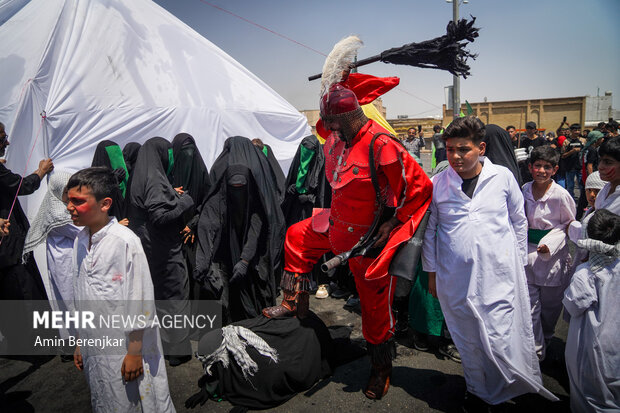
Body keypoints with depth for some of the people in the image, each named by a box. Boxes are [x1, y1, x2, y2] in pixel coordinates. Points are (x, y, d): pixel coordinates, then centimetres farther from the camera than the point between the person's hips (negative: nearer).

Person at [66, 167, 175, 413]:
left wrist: (134, 352, -15)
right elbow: (80, 299, 12)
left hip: (125, 347, -7)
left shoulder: (126, 241, -20)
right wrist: (80, 343, 15)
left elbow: (140, 301, -18)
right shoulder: (80, 241, 3)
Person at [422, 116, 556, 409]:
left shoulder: (502, 177, -1)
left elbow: (519, 221, 11)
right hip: (455, 279, 1)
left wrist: (519, 263, 12)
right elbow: (428, 230, 7)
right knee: (468, 341, 13)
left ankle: (510, 390, 30)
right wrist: (431, 272, 9)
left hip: (499, 275, 0)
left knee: (500, 340, 2)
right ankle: (477, 390, 37)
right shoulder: (437, 184, -2)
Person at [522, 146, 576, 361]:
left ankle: (545, 338, 41)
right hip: (528, 252, 3)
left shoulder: (560, 195, -12)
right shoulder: (525, 190, -1)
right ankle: (536, 351, 14)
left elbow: (570, 226, -1)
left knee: (550, 304, 13)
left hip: (554, 255, -2)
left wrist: (551, 244, -13)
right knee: (529, 304, 1)